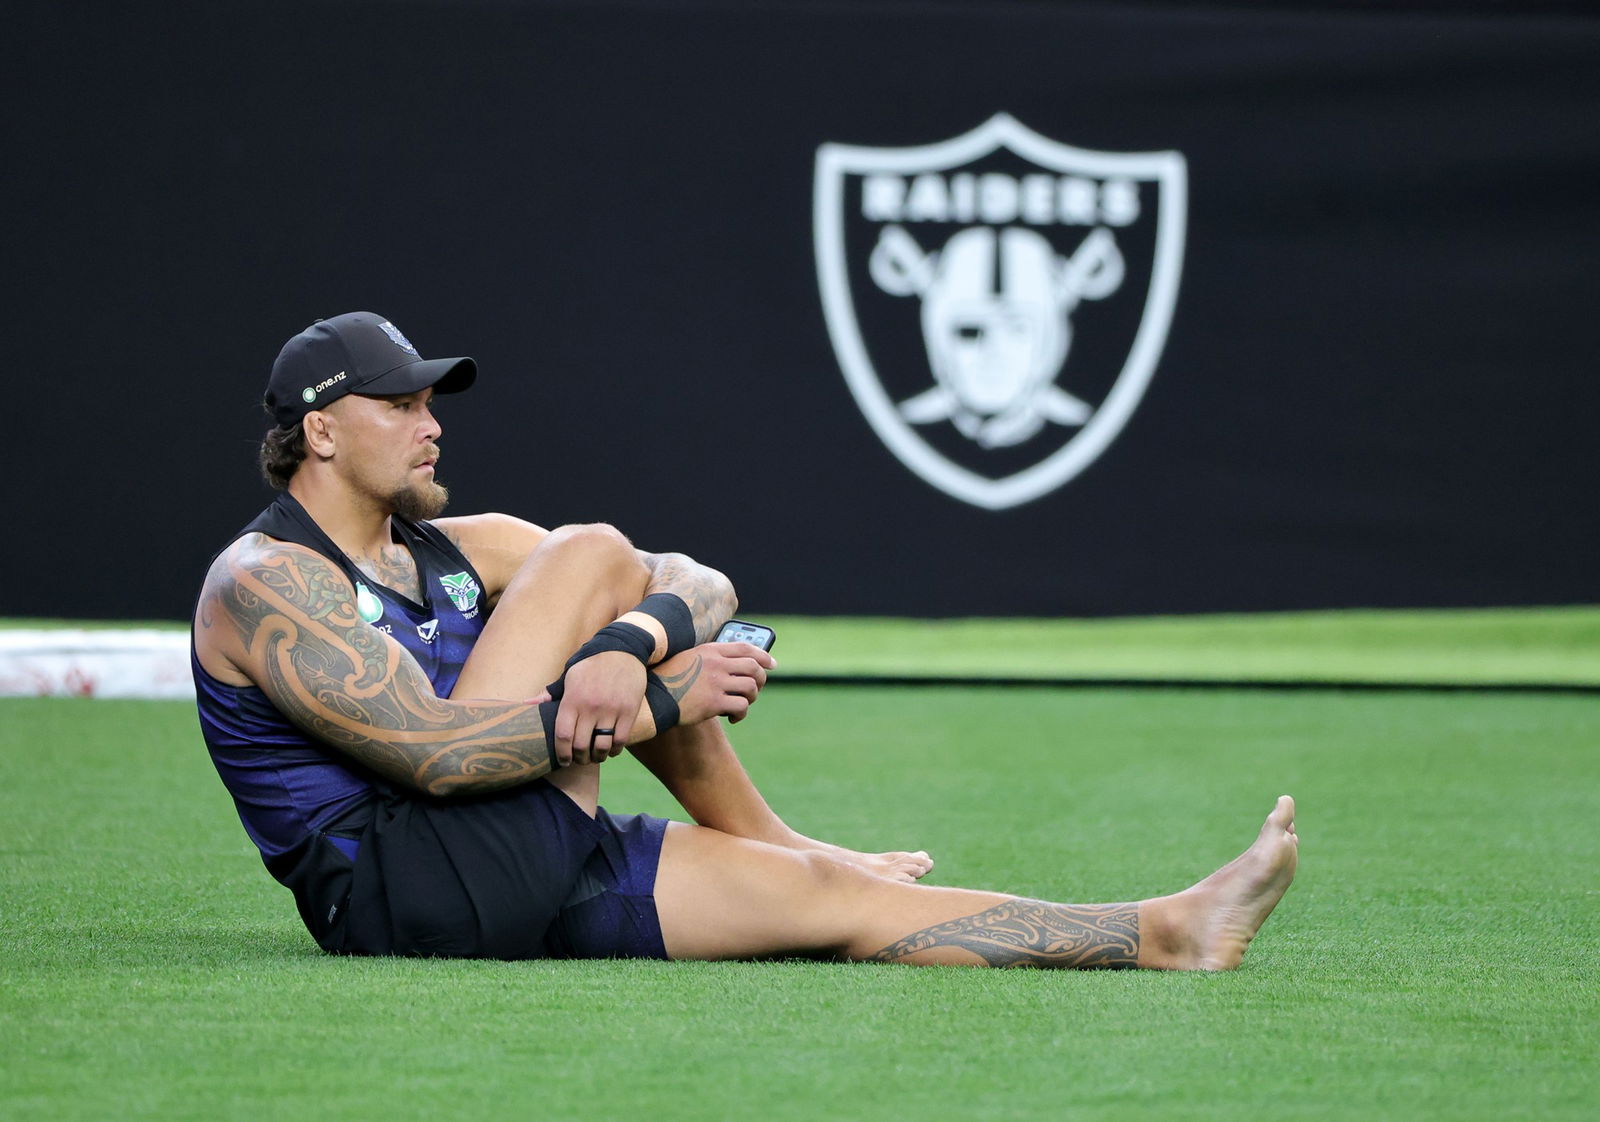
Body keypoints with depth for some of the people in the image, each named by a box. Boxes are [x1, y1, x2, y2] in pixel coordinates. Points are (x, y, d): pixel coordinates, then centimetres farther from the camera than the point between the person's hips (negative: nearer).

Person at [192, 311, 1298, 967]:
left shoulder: (458, 552, 18)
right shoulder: (264, 581, -5)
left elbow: (706, 587, 7)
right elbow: (432, 753, -19)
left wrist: (627, 651, -18)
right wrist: (662, 703, -16)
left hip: (539, 876, 8)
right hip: (400, 889, -8)